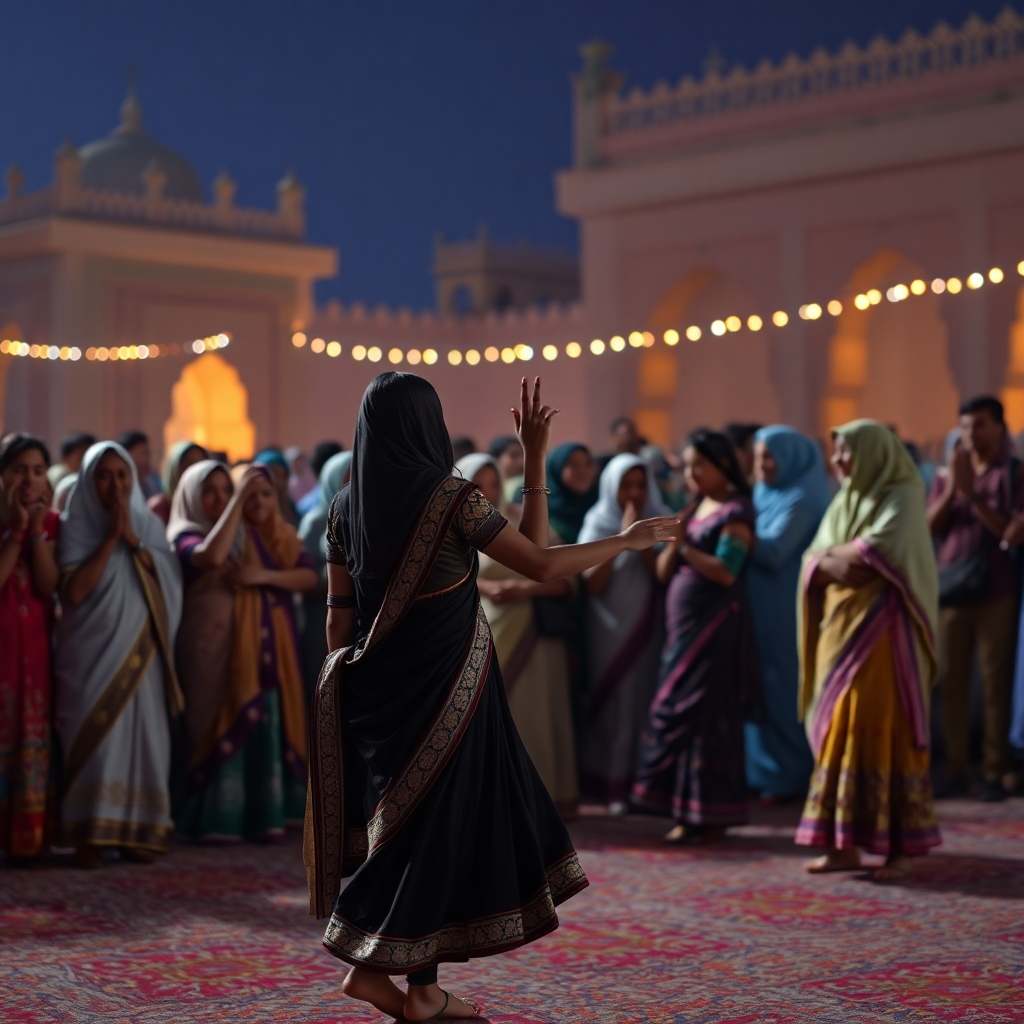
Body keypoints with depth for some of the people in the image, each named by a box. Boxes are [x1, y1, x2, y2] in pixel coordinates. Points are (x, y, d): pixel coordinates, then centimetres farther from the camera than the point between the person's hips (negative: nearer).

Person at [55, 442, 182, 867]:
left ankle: (136, 832, 6)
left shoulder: (149, 525, 11)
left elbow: (169, 584, 0)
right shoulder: (76, 527, 1)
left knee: (141, 736, 1)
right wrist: (110, 537, -11)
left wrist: (133, 539, -8)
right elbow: (74, 592, -12)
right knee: (95, 736, -9)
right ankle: (89, 836, -6)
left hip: (140, 652, 3)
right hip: (92, 650, -3)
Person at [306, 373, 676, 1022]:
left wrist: (347, 686, 16)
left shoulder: (346, 505, 4)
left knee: (394, 817, 15)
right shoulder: (452, 498, -13)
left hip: (376, 685, 6)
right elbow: (542, 563, -12)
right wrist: (627, 541, 0)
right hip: (444, 684, -6)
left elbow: (339, 609, 7)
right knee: (436, 819, 4)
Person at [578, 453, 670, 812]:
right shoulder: (598, 525, 2)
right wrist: (621, 537, -13)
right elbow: (592, 582, -9)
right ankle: (613, 786, -1)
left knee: (647, 703, -1)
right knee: (613, 704, -2)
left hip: (648, 631, 1)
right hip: (609, 632, -1)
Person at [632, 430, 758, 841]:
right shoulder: (692, 510, 16)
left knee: (706, 713, -7)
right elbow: (663, 573, 11)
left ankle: (708, 815, -2)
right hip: (683, 623, 8)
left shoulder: (736, 513, -6)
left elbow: (726, 572, -17)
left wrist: (685, 548, -13)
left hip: (715, 624, -8)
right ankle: (689, 812, 11)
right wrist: (673, 545, -7)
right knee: (677, 711, 6)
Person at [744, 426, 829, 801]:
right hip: (762, 609, 8)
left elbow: (773, 552, -23)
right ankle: (764, 770, 17)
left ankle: (791, 776, 3)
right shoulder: (765, 494, 15)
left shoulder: (801, 500, -13)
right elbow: (750, 543, 14)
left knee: (782, 689, -4)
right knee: (761, 689, 10)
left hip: (787, 613, -8)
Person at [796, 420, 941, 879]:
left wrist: (831, 554, -5)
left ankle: (900, 846, -4)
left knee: (884, 732, -8)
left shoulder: (902, 497, -5)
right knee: (841, 733, 4)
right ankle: (844, 843, 6)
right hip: (840, 630, 7)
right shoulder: (844, 502, 17)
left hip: (882, 631, -7)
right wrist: (832, 565, -10)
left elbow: (875, 551, -20)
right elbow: (811, 562, 10)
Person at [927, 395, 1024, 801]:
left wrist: (972, 493, -16)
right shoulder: (948, 472, 13)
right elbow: (929, 527, 5)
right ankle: (956, 771, 8)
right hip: (950, 588, 4)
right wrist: (951, 488, -10)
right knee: (952, 682, 3)